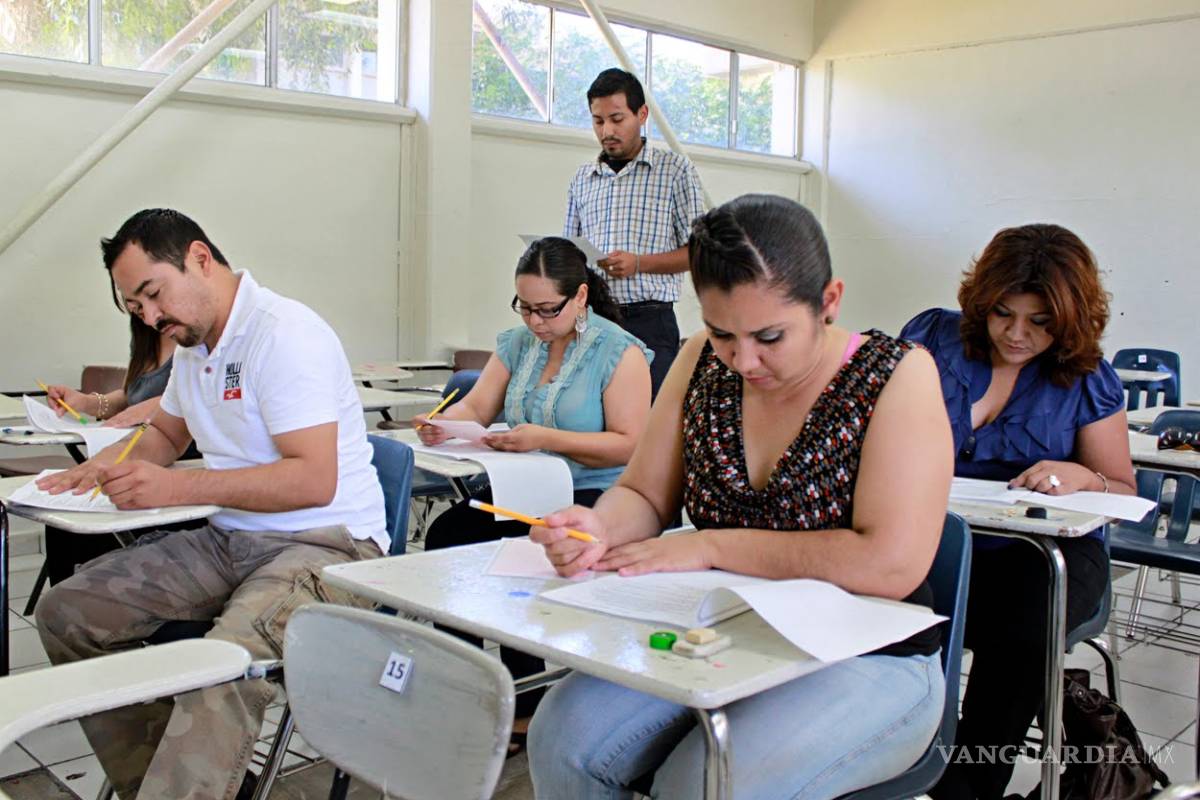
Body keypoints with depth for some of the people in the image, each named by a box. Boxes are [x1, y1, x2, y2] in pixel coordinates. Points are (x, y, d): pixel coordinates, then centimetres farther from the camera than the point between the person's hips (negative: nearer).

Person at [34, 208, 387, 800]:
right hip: (231, 540, 10)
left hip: (325, 543, -9)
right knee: (64, 612, 0)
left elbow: (314, 480, -23)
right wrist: (113, 462, 9)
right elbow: (166, 434, 33)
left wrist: (175, 488, -22)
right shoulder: (192, 345, 14)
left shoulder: (285, 334, -15)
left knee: (227, 660, -37)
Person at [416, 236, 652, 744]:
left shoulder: (620, 352, -6)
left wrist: (545, 439, -22)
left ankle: (526, 708, -13)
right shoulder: (516, 343, 14)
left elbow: (628, 444, -14)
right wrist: (442, 424, -16)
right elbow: (475, 407, 8)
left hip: (595, 496, -6)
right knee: (445, 534, -19)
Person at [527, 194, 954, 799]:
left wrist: (710, 547, -19)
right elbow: (644, 497, 7)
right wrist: (598, 527, -18)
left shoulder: (897, 375, -14)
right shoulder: (701, 363, 1)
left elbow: (891, 564, -23)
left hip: (867, 663, -4)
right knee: (561, 735, -18)